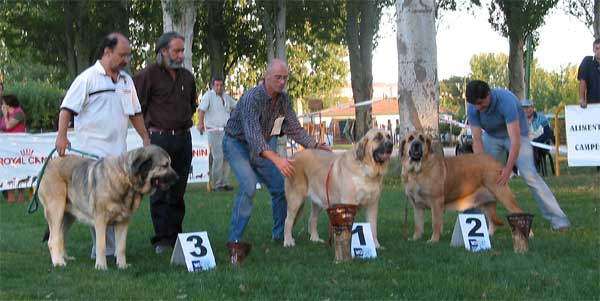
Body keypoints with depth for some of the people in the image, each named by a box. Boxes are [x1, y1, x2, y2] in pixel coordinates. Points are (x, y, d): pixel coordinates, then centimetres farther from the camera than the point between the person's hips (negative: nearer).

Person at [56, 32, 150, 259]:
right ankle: (105, 249, -2)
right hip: (93, 152, -6)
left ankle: (111, 247, 13)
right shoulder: (88, 78, -5)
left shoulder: (126, 80, 16)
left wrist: (145, 138, 19)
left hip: (119, 152, 6)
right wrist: (62, 135, -23)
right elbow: (67, 109, -10)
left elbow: (135, 112, 25)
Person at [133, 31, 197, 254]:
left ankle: (175, 235, 16)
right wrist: (149, 128, 0)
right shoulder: (148, 75, -7)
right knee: (159, 191, -4)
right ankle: (162, 238, 0)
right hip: (159, 138, -5)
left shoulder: (187, 77, 12)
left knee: (178, 192, 9)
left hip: (183, 138, 5)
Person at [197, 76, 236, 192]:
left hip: (227, 131, 7)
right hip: (214, 131, -7)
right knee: (218, 157, -11)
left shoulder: (226, 97, 15)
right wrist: (201, 123, -33)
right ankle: (217, 184, -3)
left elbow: (235, 106, 32)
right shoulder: (209, 95, -5)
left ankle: (224, 182, 16)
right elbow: (201, 109, -18)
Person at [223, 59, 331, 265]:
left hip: (262, 147, 7)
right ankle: (235, 241, -28)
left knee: (281, 186, 6)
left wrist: (315, 146, -11)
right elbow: (253, 134, -40)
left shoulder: (283, 99, -6)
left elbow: (294, 128, 2)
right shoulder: (252, 98, -30)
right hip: (237, 145, -7)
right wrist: (276, 159, -52)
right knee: (249, 186, -28)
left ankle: (280, 234, 23)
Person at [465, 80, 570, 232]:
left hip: (516, 134, -5)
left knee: (529, 174, -20)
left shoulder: (506, 101, -37)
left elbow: (515, 140, -41)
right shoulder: (472, 108, -22)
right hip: (491, 136, 5)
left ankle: (558, 219, -19)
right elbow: (477, 140, -20)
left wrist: (508, 168, -50)